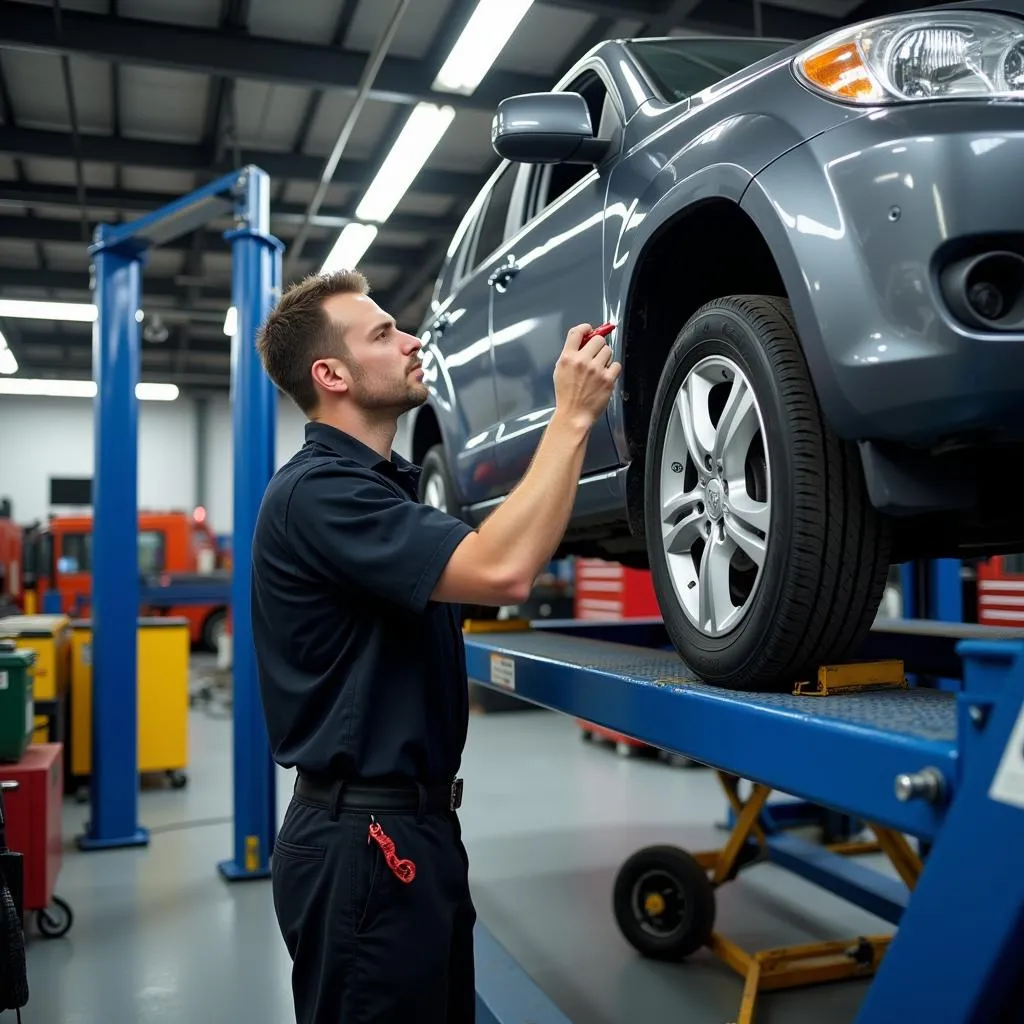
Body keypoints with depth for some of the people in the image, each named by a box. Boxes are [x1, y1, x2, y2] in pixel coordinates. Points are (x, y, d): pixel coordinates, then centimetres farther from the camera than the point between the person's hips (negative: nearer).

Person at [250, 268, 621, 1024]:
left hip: (416, 821, 10)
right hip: (362, 838, -10)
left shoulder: (382, 481, 14)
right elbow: (503, 571, -31)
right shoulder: (318, 490, -20)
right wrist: (573, 417, -24)